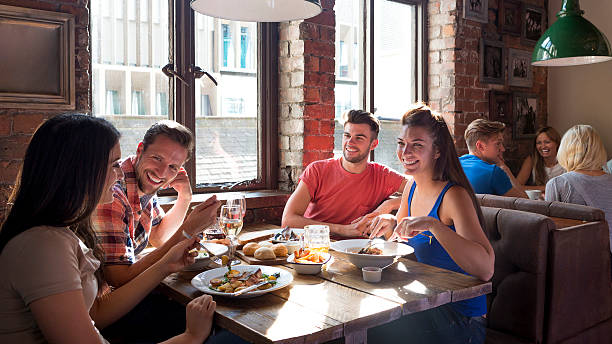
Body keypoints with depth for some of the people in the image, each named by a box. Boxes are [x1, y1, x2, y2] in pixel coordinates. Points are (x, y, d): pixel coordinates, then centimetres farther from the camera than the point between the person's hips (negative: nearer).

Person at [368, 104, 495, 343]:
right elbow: (402, 242, 18)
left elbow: (485, 269, -31)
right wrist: (391, 225, -4)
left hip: (460, 320, -6)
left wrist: (433, 225, -39)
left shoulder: (453, 195, -19)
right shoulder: (412, 187, 3)